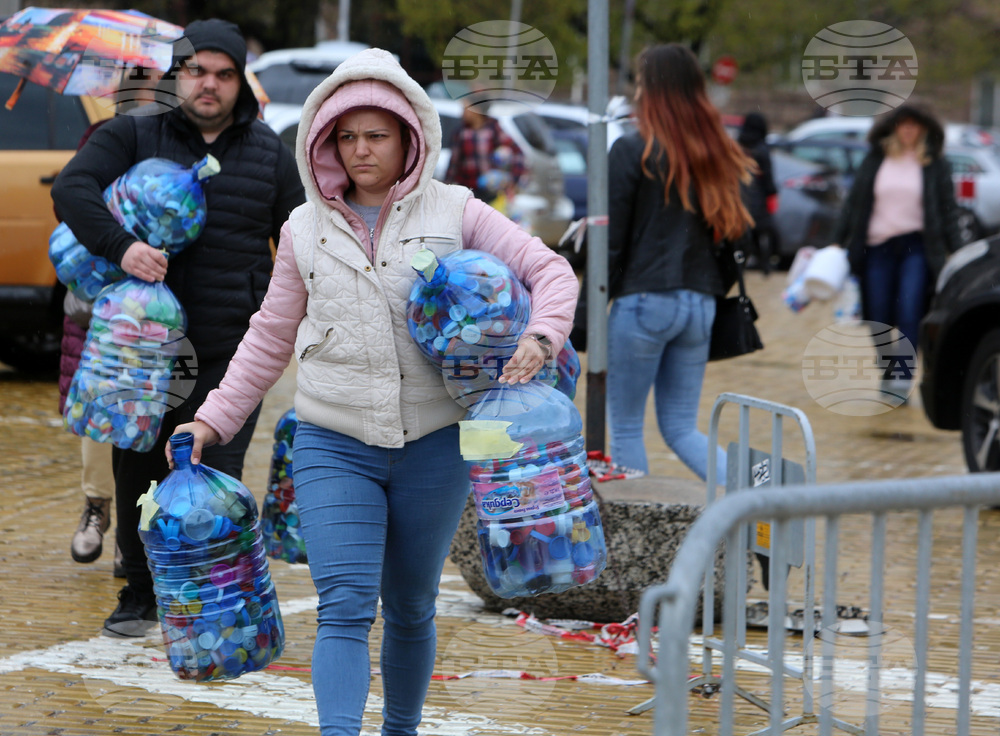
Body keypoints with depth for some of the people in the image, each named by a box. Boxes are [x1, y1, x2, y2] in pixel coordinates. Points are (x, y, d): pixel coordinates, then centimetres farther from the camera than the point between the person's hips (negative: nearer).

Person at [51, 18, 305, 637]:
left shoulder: (271, 155, 10)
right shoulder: (133, 137, 5)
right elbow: (72, 187, -11)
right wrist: (119, 246, -27)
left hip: (231, 352, -1)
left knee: (214, 476, -10)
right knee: (139, 470, 7)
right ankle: (141, 594, 24)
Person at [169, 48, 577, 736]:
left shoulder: (453, 212, 1)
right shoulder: (306, 228, 8)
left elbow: (550, 271, -1)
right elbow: (271, 338, 16)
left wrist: (540, 339, -21)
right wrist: (214, 420, 10)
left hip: (434, 445, 0)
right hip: (333, 445, 0)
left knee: (410, 608, 13)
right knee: (345, 607, -14)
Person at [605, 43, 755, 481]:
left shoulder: (633, 151, -8)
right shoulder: (718, 154, 8)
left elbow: (610, 238, -9)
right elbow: (730, 231, 11)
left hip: (644, 300, -6)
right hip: (701, 304, 6)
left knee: (625, 428, 6)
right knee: (680, 427, 12)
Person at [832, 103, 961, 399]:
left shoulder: (935, 165, 5)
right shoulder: (875, 161, 9)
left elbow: (948, 210, 6)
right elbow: (853, 203, 12)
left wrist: (957, 252, 2)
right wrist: (838, 241, 7)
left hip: (917, 248, -2)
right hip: (877, 249, 2)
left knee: (909, 314, -16)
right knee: (879, 319, 3)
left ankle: (902, 378, -17)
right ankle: (887, 373, 18)